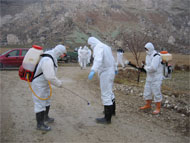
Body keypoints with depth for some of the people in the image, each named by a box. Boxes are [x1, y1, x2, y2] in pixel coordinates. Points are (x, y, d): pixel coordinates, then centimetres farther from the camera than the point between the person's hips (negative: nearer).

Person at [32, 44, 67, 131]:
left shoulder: (51, 56, 1)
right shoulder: (48, 61, -32)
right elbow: (50, 77, -34)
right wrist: (58, 83, -19)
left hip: (44, 83, 10)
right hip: (39, 84, -10)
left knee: (46, 100, 22)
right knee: (40, 103, -1)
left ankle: (45, 117, 41)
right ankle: (40, 124, 11)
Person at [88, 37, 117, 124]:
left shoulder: (98, 47, -15)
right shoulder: (106, 47, 16)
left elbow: (98, 60, -35)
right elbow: (112, 59, 32)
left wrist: (93, 71, -49)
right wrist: (115, 69, 48)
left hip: (105, 74, -10)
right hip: (110, 72, 10)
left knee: (105, 95, -6)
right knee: (109, 92, 24)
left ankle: (107, 118, 0)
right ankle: (112, 110, 40)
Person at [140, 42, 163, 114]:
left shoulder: (156, 56, -22)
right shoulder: (148, 55, 8)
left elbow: (153, 68, -30)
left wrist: (146, 67, -12)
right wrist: (146, 67, -4)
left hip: (156, 78, -9)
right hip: (149, 77, 9)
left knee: (156, 92, -2)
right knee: (147, 91, 15)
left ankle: (158, 108, 10)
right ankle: (148, 105, 33)